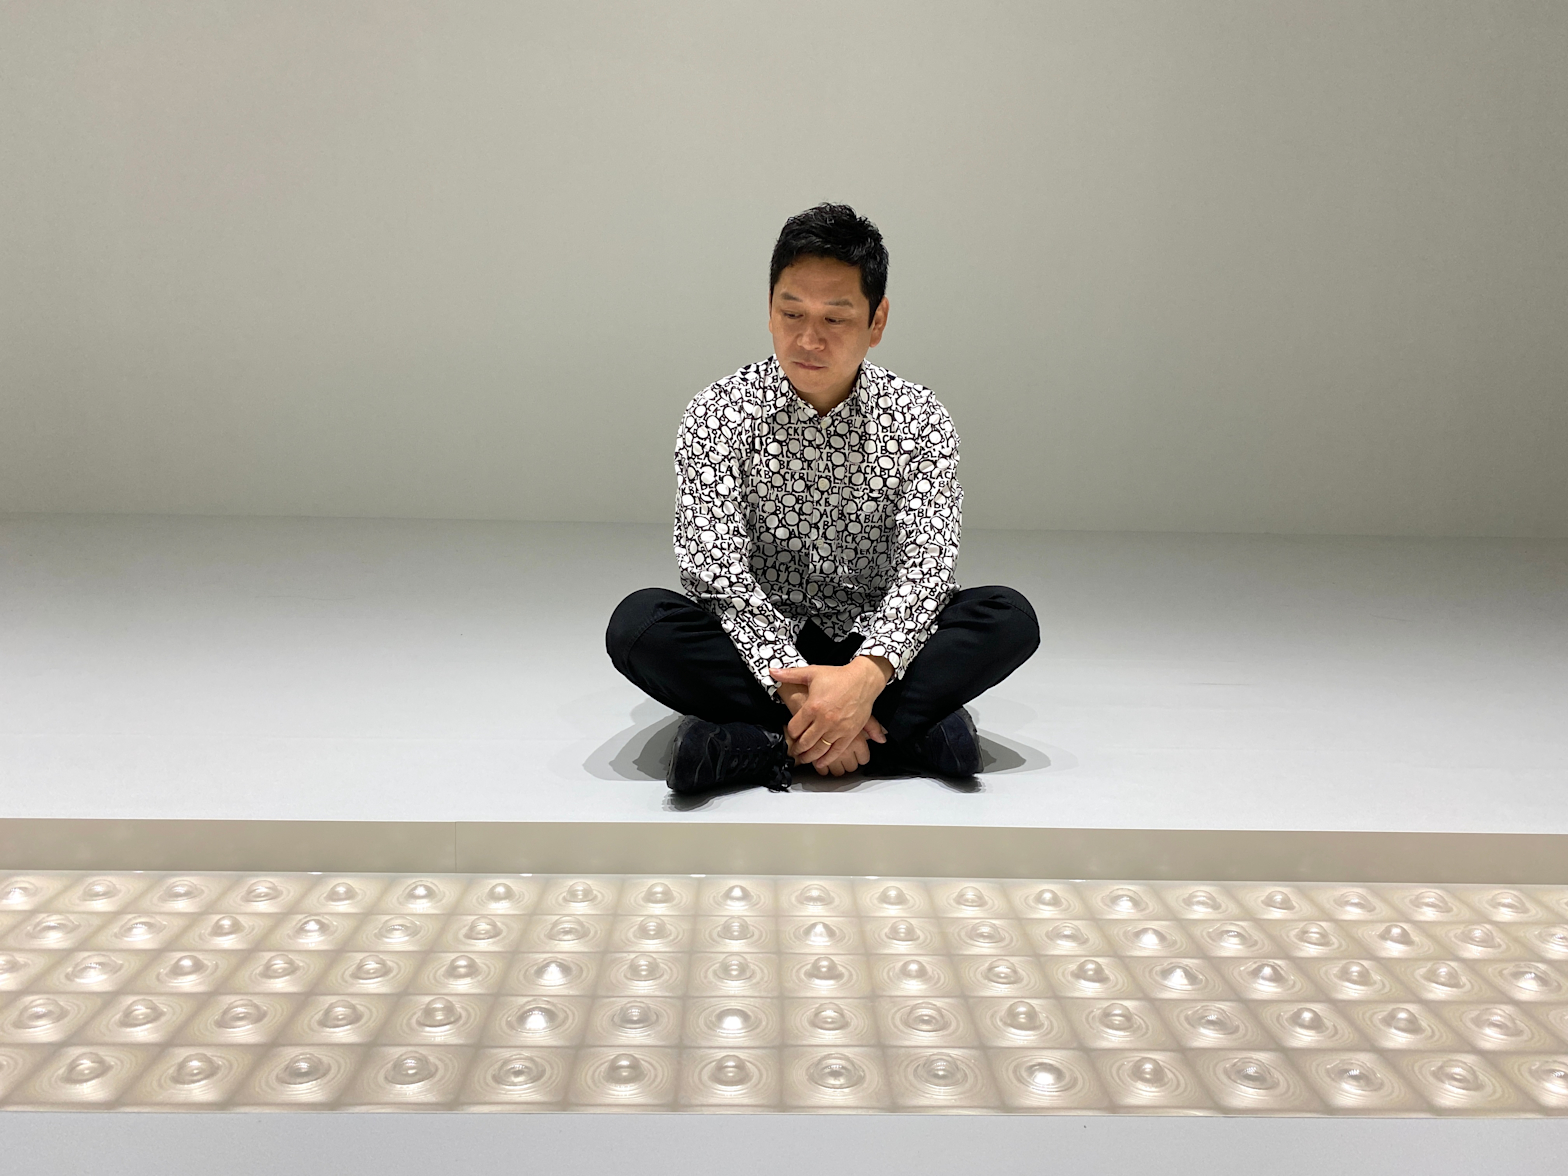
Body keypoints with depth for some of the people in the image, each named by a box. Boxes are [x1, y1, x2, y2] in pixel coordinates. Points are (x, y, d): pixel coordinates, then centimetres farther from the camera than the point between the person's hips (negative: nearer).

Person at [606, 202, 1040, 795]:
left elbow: (925, 566, -17)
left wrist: (867, 674, -37)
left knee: (1009, 617, -24)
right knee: (637, 622, -29)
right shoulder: (718, 413, -9)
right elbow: (718, 572, -18)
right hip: (756, 648, -1)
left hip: (874, 646, 1)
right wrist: (793, 687, -33)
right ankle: (907, 730, -32)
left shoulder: (920, 419, -6)